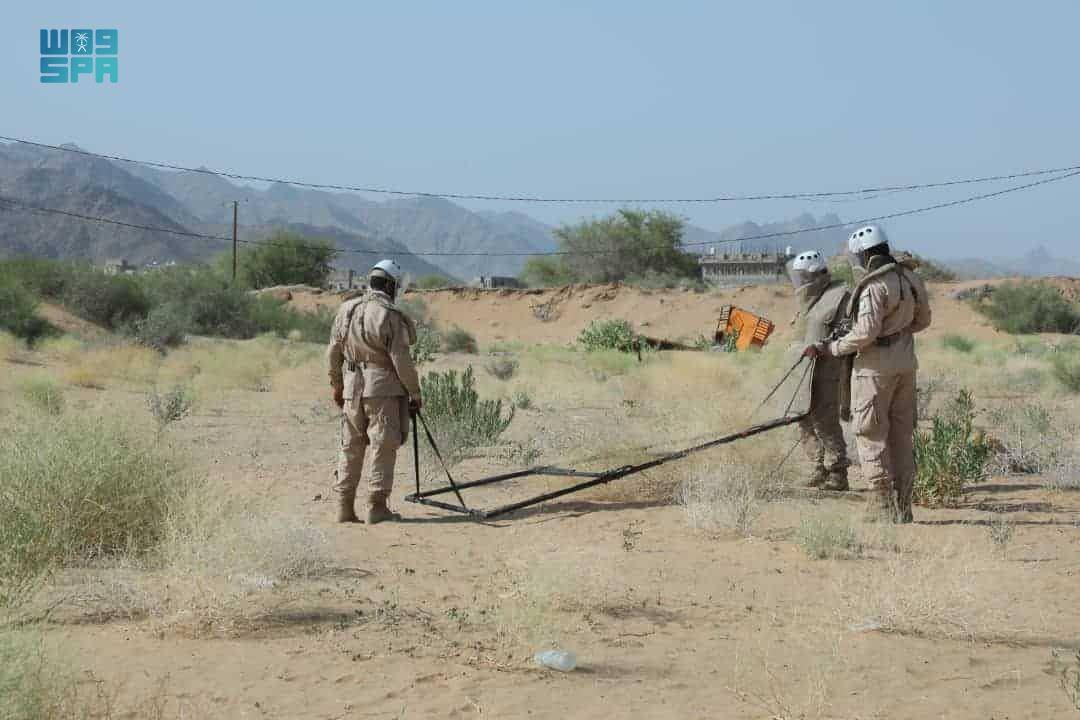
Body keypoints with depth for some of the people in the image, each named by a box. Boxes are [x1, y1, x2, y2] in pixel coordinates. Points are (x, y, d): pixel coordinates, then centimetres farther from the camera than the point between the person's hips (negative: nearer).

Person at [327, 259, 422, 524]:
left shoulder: (346, 310, 7)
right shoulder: (392, 317, -10)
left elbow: (333, 353, 11)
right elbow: (401, 360, -12)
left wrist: (336, 387, 22)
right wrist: (415, 392, -1)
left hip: (352, 389, 5)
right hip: (383, 388, -5)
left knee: (351, 448, 12)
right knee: (382, 447, 1)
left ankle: (344, 507, 13)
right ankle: (376, 507, 1)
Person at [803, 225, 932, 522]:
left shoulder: (874, 286, -17)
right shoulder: (910, 279, 8)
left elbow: (866, 333, -22)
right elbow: (923, 320, 18)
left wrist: (830, 349, -13)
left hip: (875, 367, -8)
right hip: (905, 365, 8)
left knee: (872, 436, 0)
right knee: (902, 436, 12)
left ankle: (883, 507, -2)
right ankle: (902, 508, 16)